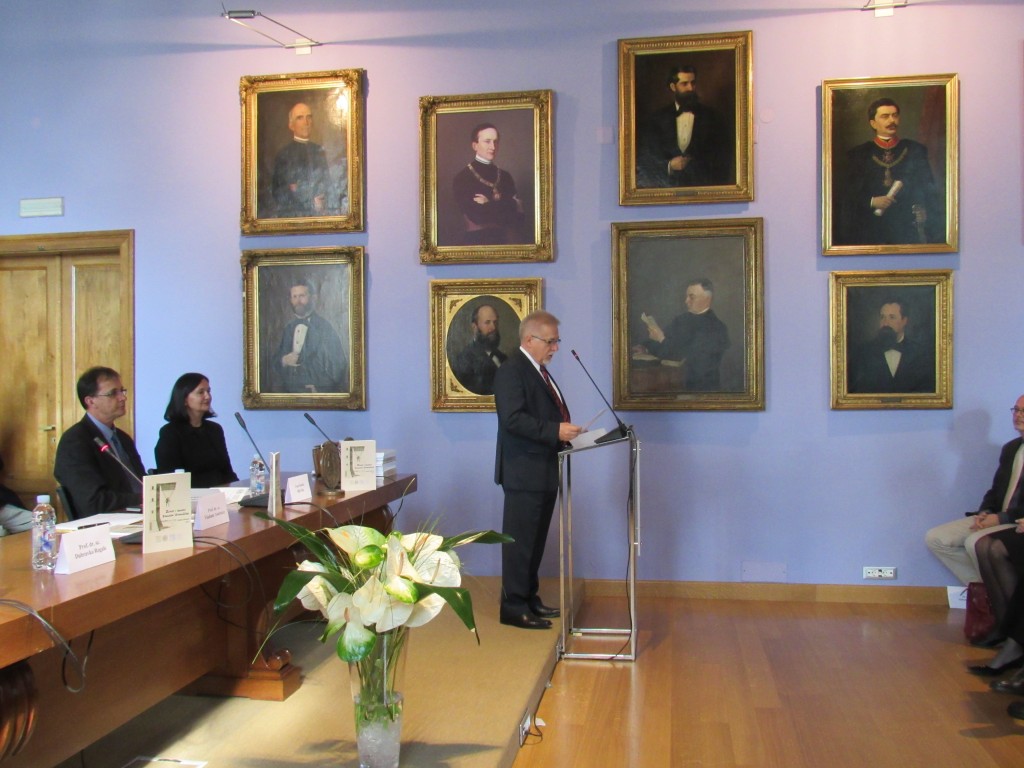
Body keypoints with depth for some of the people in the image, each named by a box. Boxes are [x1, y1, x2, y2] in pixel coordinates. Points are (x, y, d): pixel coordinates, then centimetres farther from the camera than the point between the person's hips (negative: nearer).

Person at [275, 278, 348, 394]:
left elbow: (339, 364, -9)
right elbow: (276, 361, 14)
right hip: (290, 391, 5)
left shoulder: (325, 328, -8)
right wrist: (284, 360, -8)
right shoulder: (288, 329, 8)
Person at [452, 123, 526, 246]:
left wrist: (488, 205, -6)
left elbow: (517, 212, 4)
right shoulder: (463, 178, 0)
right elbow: (477, 215, -10)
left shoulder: (505, 176, 14)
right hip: (478, 241, -3)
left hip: (508, 240, 3)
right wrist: (503, 206, 1)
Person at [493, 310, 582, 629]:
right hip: (524, 473, -10)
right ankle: (513, 607, 4)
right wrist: (555, 431, -26)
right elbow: (512, 419, -24)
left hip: (544, 472, 10)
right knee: (520, 541, -3)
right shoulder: (512, 370, -13)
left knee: (535, 541, 16)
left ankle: (529, 599, 26)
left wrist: (564, 430, 7)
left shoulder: (539, 370, 19)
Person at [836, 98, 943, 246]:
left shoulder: (915, 151, 11)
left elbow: (930, 192, 10)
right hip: (871, 232, -1)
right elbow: (844, 194, 5)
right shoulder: (859, 154, 9)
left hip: (907, 231, 1)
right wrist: (871, 201, -10)